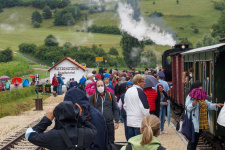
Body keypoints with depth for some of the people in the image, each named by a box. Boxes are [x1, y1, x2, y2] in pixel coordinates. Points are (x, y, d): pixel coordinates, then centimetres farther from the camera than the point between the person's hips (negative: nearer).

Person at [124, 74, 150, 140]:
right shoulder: (140, 91, -14)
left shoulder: (128, 91, 11)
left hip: (129, 121, 8)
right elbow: (144, 107, -17)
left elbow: (125, 106, 18)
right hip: (139, 122, -8)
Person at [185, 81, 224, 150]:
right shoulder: (190, 97, -10)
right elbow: (188, 108, -17)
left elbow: (208, 105, 17)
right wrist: (195, 100, -28)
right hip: (194, 123, -8)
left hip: (202, 123, 8)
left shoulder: (202, 96, 15)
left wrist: (216, 105, -1)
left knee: (196, 139, 16)